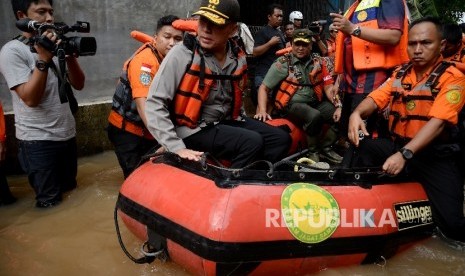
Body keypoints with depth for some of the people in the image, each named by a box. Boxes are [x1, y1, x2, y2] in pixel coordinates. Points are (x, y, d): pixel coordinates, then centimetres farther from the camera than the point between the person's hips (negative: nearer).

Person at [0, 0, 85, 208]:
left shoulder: (55, 45, 7)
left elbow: (78, 84, 3)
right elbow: (30, 98, -20)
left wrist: (69, 55, -13)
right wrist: (43, 60, -26)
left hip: (67, 134, 7)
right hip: (38, 140, -6)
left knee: (70, 191, 21)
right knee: (50, 203, 5)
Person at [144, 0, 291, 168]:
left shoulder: (238, 59, 1)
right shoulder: (182, 54, -17)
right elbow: (154, 103, -20)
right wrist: (177, 147, -25)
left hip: (226, 122, 7)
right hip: (193, 130, -7)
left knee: (281, 138, -1)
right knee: (252, 142, -25)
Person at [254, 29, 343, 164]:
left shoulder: (319, 62, 8)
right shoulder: (282, 64, -3)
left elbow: (328, 87, 4)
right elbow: (264, 88, -3)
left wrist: (338, 106, -12)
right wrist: (262, 111, -18)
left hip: (316, 102, 5)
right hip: (293, 104, -5)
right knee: (315, 116, -34)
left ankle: (325, 148, 4)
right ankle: (313, 151, -9)